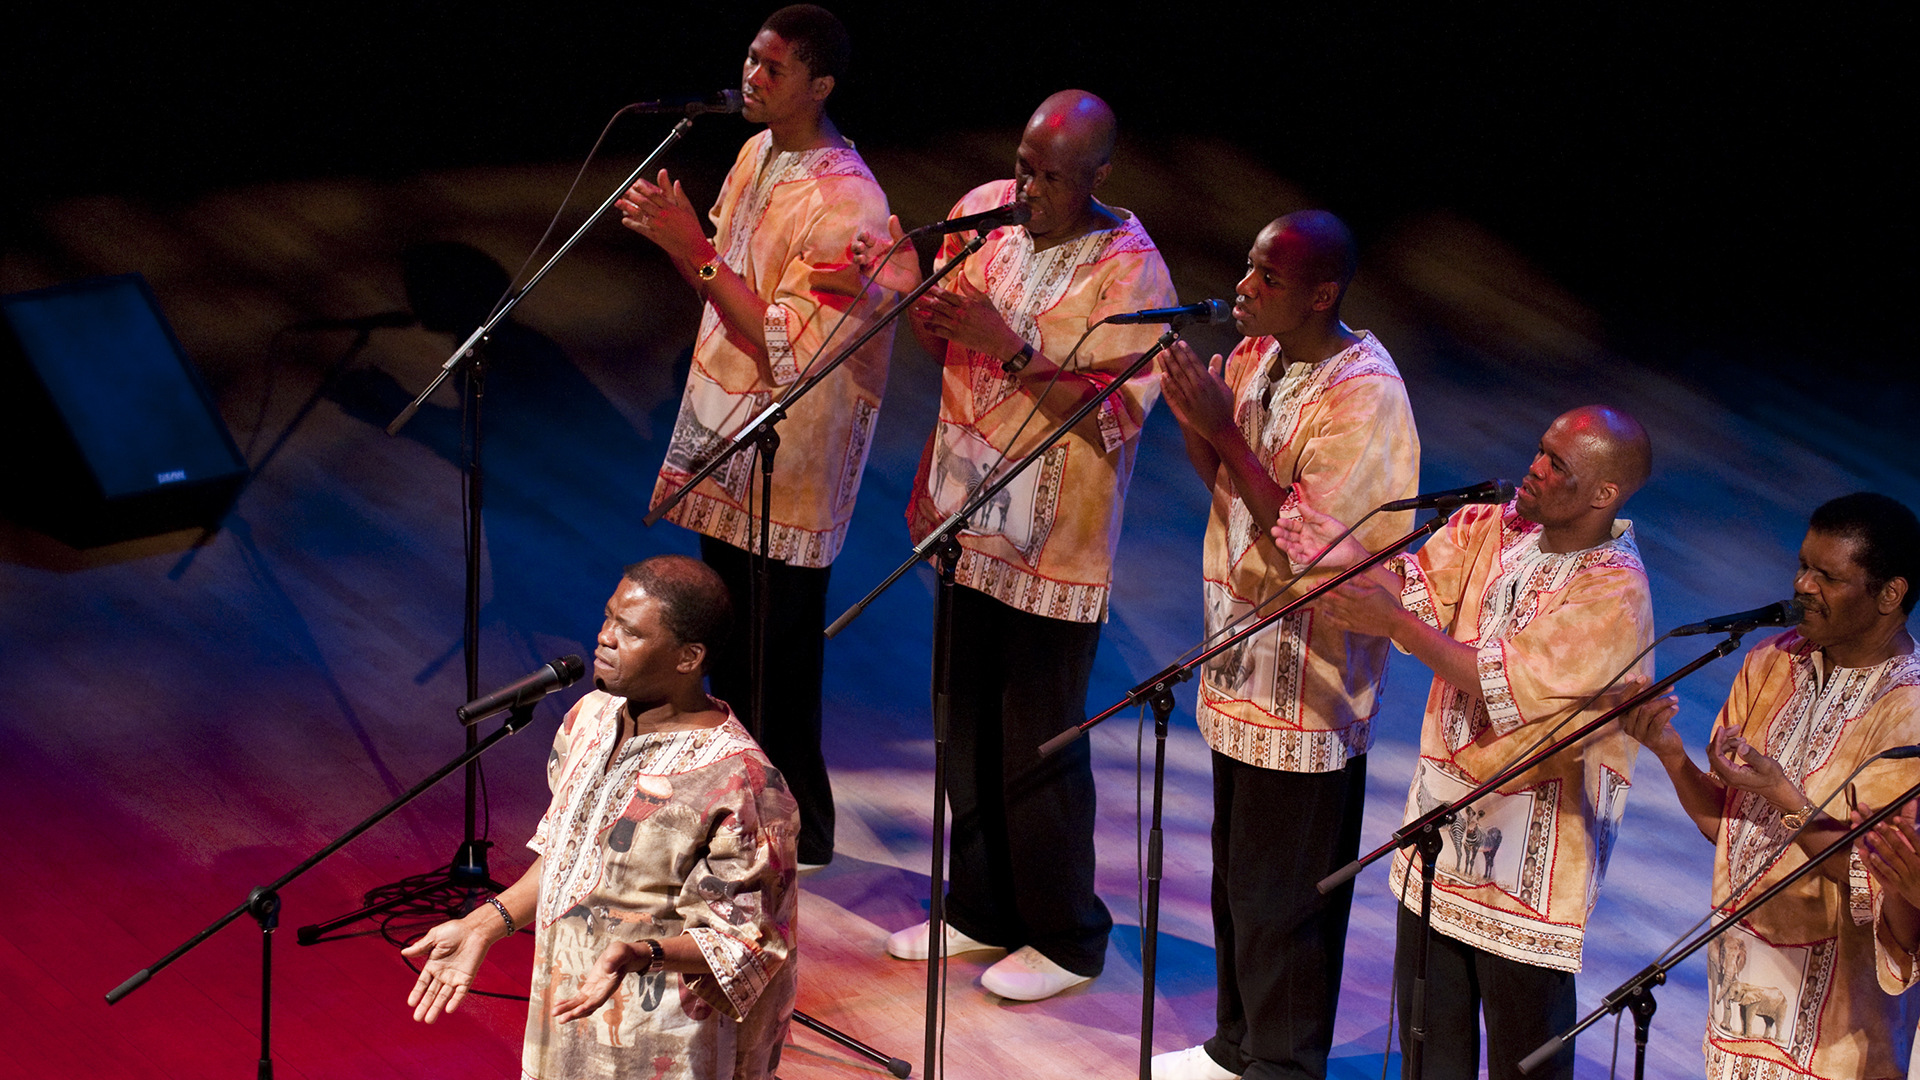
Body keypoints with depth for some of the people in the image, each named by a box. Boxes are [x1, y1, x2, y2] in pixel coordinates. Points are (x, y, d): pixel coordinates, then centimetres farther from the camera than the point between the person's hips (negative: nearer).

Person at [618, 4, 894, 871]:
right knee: (727, 644, 18)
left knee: (777, 650, 1)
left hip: (786, 465, -9)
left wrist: (691, 247, -26)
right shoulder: (756, 154, 6)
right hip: (722, 442, 9)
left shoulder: (845, 206, -23)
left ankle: (795, 828, 17)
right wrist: (673, 231, -5)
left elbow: (786, 349, -25)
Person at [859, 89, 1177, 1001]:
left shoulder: (1132, 274, -16)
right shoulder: (987, 210, 2)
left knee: (1039, 742, 0)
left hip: (1055, 542, -6)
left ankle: (1065, 940, 16)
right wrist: (915, 289, -8)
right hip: (971, 520, 7)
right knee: (969, 723, 16)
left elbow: (1117, 413, -21)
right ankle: (982, 910, 32)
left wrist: (1015, 351, -27)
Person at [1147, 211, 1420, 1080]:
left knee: (1283, 895, 2)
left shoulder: (1365, 397, -21)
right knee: (1236, 873, 20)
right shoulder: (1253, 357, 5)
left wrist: (1224, 428, -26)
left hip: (1308, 682, -8)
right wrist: (1189, 413, -4)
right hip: (1241, 664, 8)